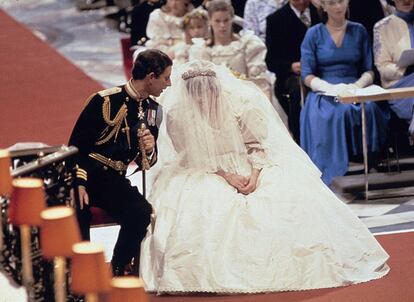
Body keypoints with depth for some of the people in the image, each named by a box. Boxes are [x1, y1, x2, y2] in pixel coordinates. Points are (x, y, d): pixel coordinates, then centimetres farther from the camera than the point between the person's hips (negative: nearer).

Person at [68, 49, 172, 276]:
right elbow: (76, 145, -9)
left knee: (142, 213, -26)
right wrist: (79, 184, -23)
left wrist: (150, 150, -10)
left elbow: (147, 162, 15)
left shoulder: (152, 109, 10)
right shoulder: (105, 101, -10)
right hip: (86, 177, -5)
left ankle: (117, 272, -10)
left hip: (115, 181, 5)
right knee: (78, 212, -37)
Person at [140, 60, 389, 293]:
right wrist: (226, 174, -23)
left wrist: (255, 173, -23)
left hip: (251, 163, 1)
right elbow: (195, 156, -11)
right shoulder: (177, 114, -18)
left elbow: (258, 143, -8)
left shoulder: (241, 100, -17)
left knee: (287, 192, -22)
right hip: (204, 169, 0)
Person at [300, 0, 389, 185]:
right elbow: (307, 76, 2)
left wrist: (357, 85, -11)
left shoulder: (359, 31, 15)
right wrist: (331, 88, -16)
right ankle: (335, 175, -34)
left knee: (369, 109, -34)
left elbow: (368, 71, 12)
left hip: (355, 91, 2)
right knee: (337, 113, -37)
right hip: (324, 93, -2)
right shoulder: (314, 34, 9)